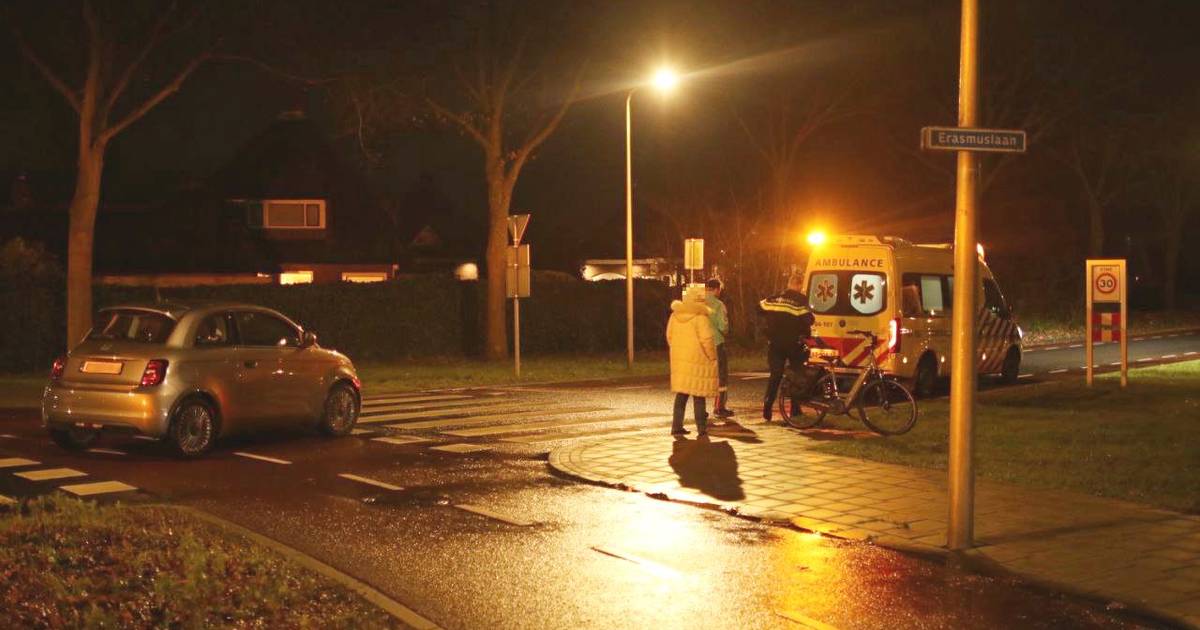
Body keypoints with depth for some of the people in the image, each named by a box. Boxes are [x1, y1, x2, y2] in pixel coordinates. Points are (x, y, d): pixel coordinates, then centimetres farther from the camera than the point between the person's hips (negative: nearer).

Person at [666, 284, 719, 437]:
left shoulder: (675, 315, 6)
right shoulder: (700, 316, -15)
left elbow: (669, 335, 11)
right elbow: (706, 339, -18)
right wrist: (712, 356, -5)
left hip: (679, 359, 6)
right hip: (698, 360, -6)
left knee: (681, 394, 12)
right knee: (699, 395, 2)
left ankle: (677, 426, 10)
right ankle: (701, 427, 6)